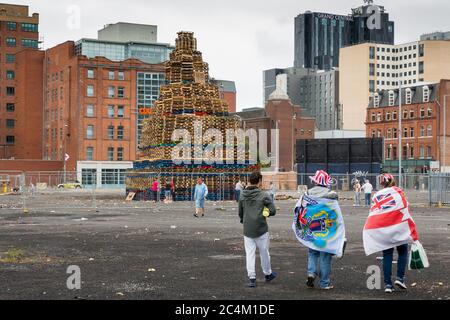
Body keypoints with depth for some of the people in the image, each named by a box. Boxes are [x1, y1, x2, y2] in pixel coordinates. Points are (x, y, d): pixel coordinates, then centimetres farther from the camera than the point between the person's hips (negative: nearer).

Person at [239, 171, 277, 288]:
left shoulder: (243, 195, 2)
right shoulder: (263, 195, -10)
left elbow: (240, 213, 9)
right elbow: (273, 211, -10)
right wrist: (264, 212, 7)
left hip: (247, 230, 3)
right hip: (261, 230, -3)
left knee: (250, 254, 6)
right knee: (264, 252, 14)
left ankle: (252, 278, 4)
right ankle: (268, 274, 30)